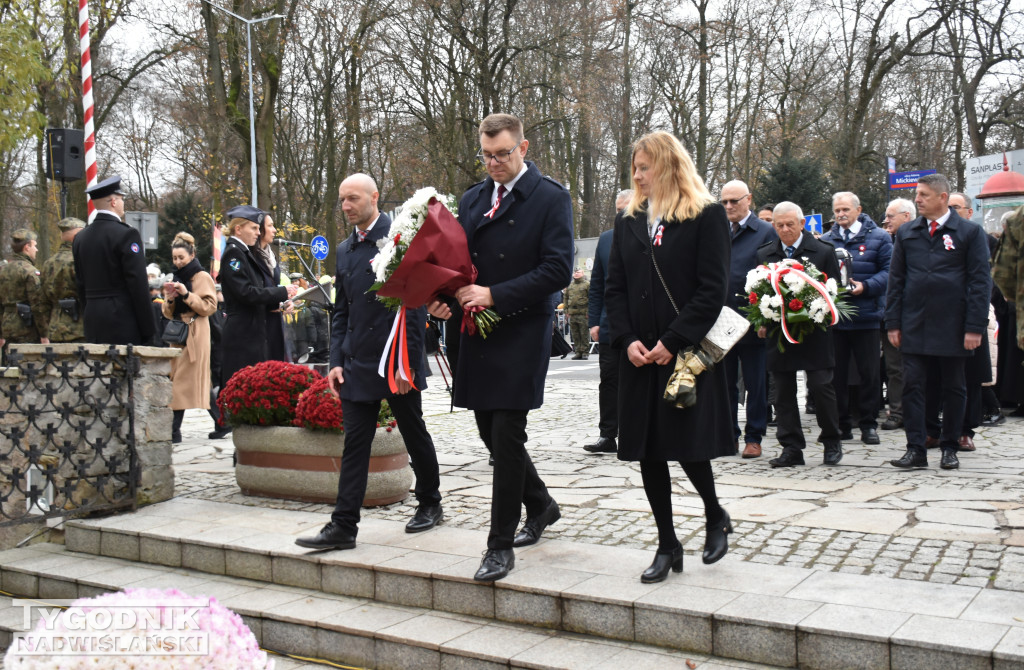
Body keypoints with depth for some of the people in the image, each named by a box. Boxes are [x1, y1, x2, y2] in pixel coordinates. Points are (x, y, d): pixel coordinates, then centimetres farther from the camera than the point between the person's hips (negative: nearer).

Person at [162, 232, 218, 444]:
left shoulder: (202, 277, -2)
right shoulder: (175, 278, 19)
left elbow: (209, 306, -11)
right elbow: (168, 313, 18)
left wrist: (187, 295, -18)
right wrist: (169, 299, -3)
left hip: (195, 335, -7)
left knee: (182, 381, -10)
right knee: (175, 378, 1)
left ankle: (173, 430, -10)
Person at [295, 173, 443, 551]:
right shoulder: (345, 250, 13)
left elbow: (416, 304, -12)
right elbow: (341, 311, 17)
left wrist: (407, 361, -16)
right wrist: (336, 361, 7)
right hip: (358, 364, 6)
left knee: (414, 435, 10)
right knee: (354, 443, 3)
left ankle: (430, 504, 30)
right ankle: (343, 526, 4)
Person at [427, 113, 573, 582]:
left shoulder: (551, 198, -6)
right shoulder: (472, 199, 13)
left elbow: (557, 270, -14)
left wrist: (494, 295, -19)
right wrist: (446, 297, -2)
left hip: (522, 333, -7)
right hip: (478, 333, 7)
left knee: (506, 435, -8)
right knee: (491, 433, 14)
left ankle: (501, 545, 3)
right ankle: (541, 506, 37)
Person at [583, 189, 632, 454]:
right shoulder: (606, 239, 10)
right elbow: (596, 285, 12)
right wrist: (594, 321, 5)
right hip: (609, 326, 4)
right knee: (608, 382, 6)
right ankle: (608, 436, 12)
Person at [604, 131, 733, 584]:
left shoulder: (706, 216, -4)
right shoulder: (629, 220, 12)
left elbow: (713, 289, -10)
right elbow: (615, 287, 10)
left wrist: (672, 342, -15)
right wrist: (627, 340, -4)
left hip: (688, 355, -5)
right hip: (640, 357, 5)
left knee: (688, 447, -4)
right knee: (648, 451, 6)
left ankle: (715, 516, 27)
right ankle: (667, 546, 18)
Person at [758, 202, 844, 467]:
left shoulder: (824, 251, 2)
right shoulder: (764, 254, 10)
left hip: (814, 332, -3)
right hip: (778, 333, 3)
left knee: (820, 386, -4)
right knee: (783, 392, 4)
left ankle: (832, 442, 15)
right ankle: (791, 448, 12)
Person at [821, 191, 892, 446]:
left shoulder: (878, 237, 3)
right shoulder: (826, 240, 13)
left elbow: (887, 271, -4)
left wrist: (865, 286, -19)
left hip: (866, 317, -3)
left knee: (869, 372, 2)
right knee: (836, 372, 5)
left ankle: (868, 424, 12)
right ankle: (841, 424, 15)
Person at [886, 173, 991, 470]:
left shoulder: (970, 232, 0)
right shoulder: (906, 233, 9)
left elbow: (980, 282, -3)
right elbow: (896, 280, 10)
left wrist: (975, 327, -9)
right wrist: (893, 323, 3)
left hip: (952, 326, -2)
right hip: (914, 326, 2)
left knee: (954, 388, 7)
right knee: (912, 386, -2)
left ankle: (950, 448, 19)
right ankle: (915, 449, 2)